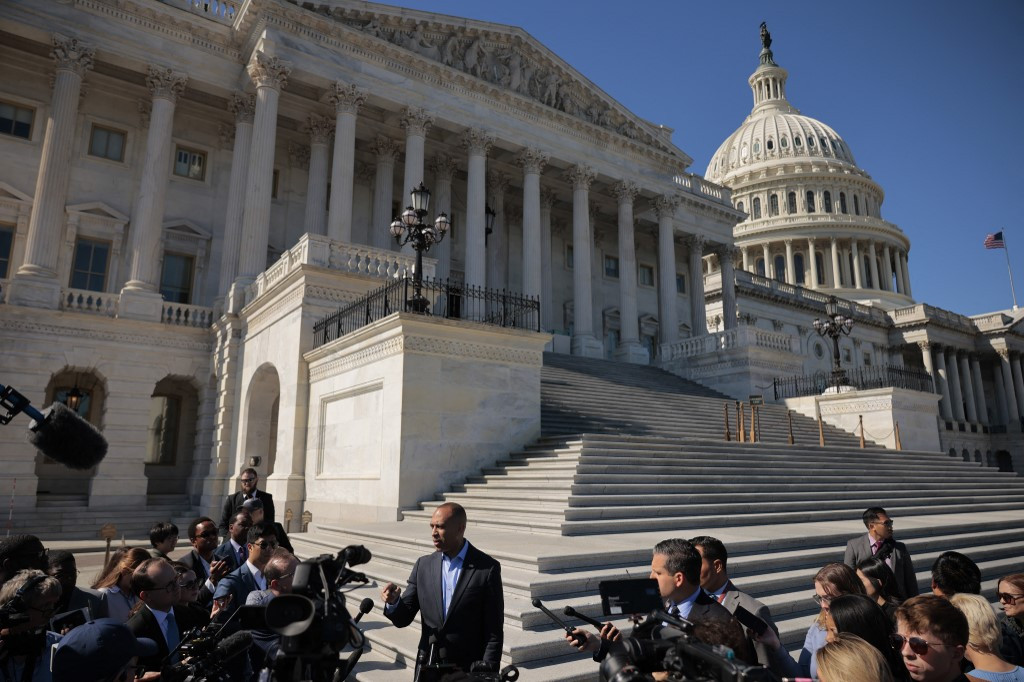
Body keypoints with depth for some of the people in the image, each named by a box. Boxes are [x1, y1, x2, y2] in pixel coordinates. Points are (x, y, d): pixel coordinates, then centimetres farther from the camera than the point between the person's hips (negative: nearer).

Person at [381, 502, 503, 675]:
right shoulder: (423, 565, 1)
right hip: (427, 668, 3)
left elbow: (494, 631, -8)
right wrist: (393, 602, -18)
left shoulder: (488, 568, -11)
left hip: (469, 672, -3)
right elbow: (403, 619, 2)